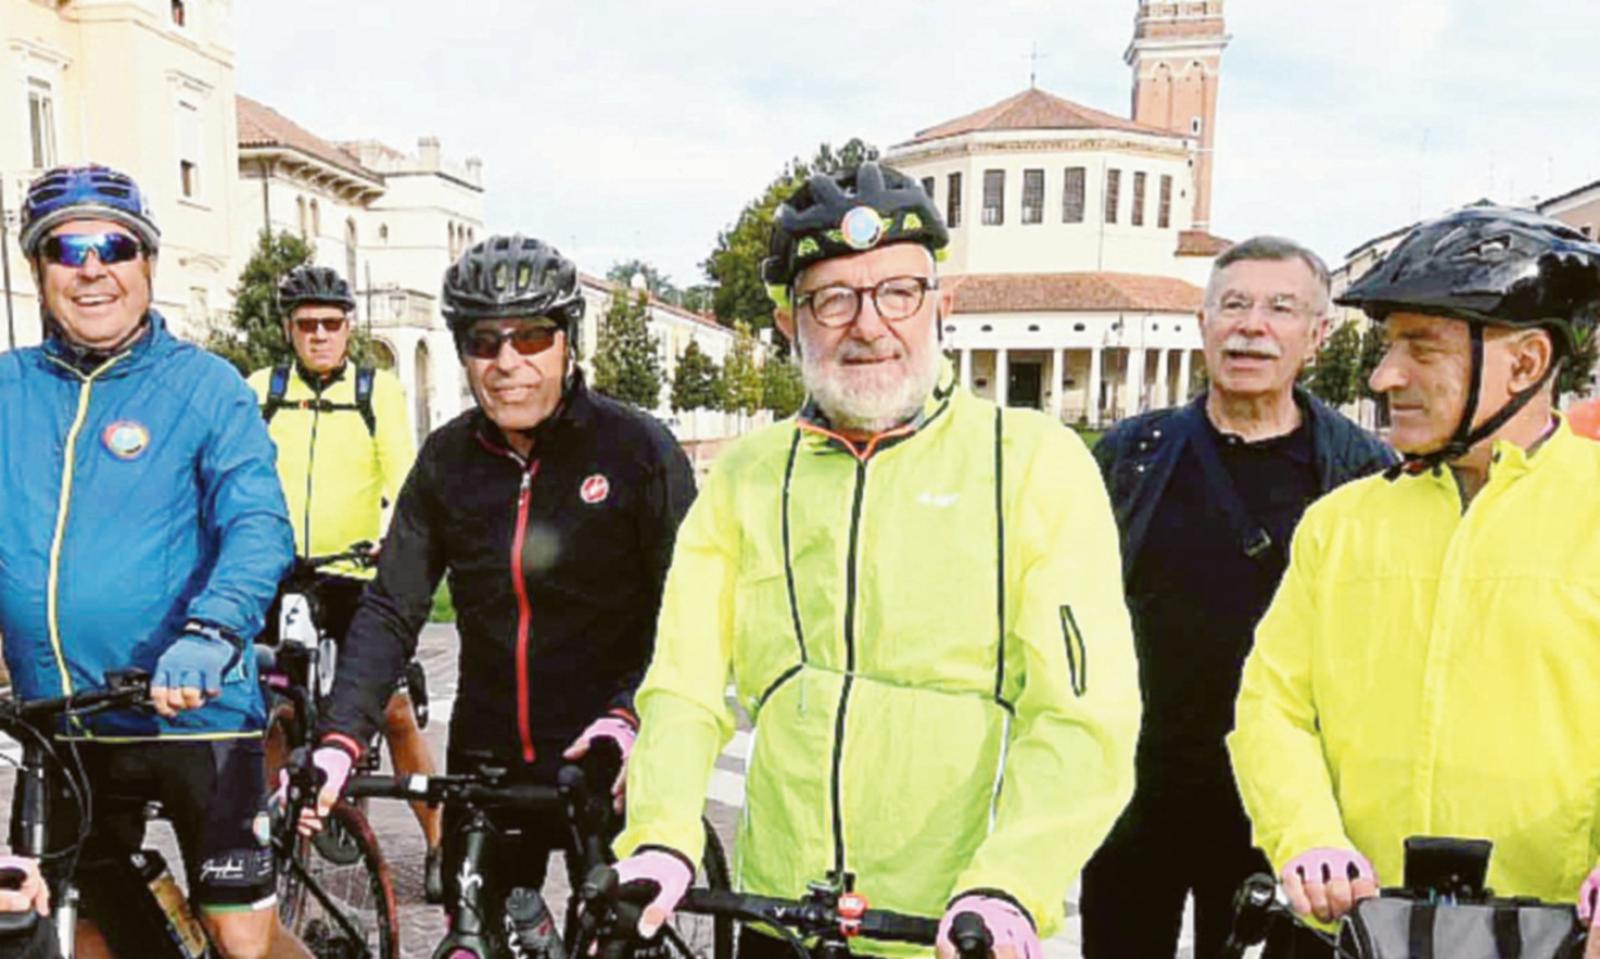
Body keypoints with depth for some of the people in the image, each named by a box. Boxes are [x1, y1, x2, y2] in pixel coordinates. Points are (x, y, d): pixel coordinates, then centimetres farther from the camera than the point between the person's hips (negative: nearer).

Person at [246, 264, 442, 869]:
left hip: (357, 576, -2)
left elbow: (403, 476, -8)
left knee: (395, 713, -1)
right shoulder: (260, 390, 7)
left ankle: (437, 841, 12)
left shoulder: (378, 390, 2)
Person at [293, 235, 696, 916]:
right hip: (484, 764, 3)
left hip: (606, 765, -3)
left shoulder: (639, 446, -9)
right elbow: (390, 611, 0)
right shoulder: (446, 459, 2)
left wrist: (630, 717, -22)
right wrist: (340, 739, -12)